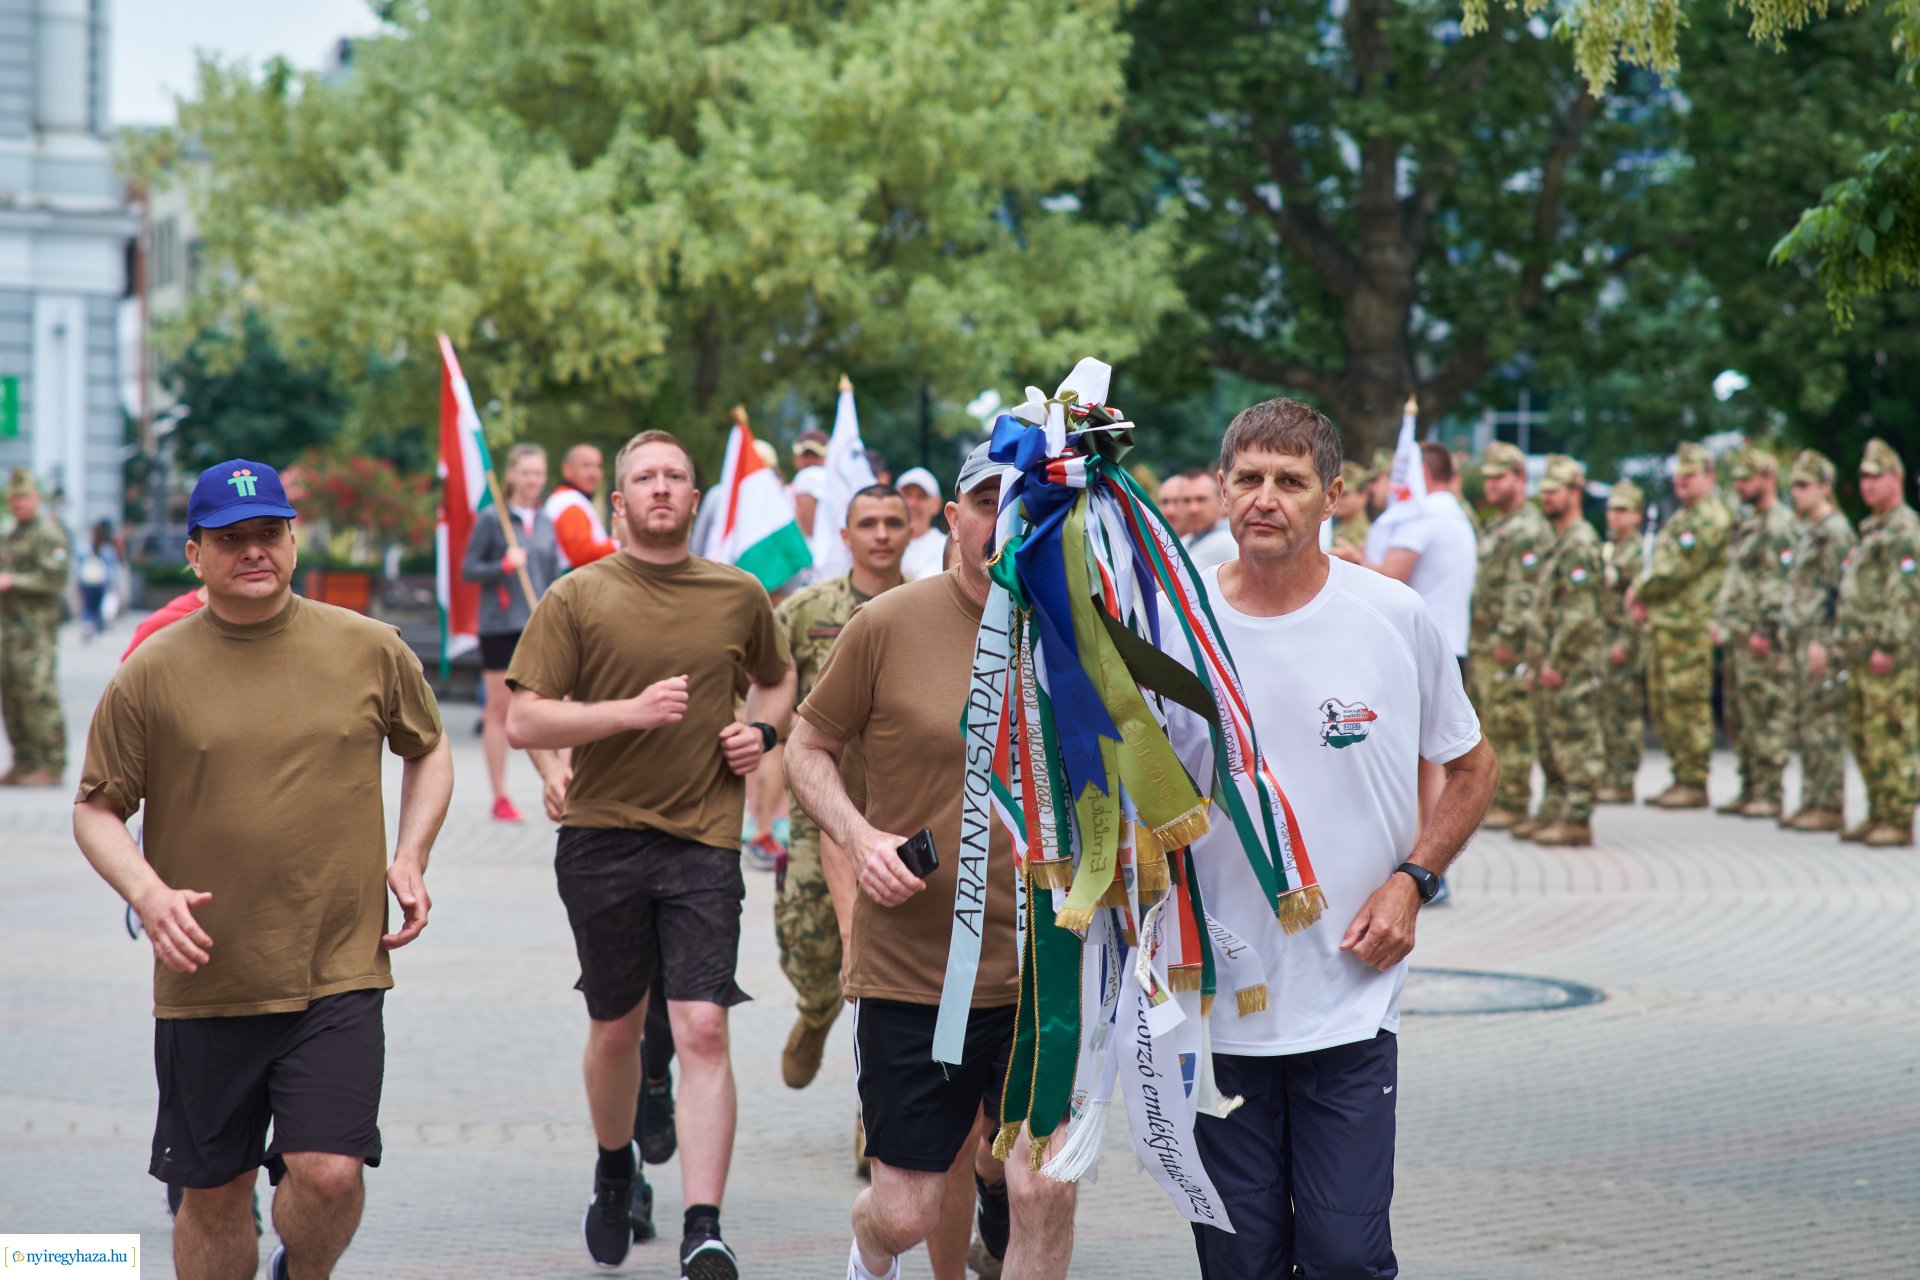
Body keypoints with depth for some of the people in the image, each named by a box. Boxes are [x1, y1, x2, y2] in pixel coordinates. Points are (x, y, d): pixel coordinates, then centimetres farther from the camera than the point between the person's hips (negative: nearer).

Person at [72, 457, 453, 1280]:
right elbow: (95, 810, 5)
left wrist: (410, 858, 7)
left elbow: (429, 750, 21)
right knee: (213, 1193, 8)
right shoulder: (151, 673, 0)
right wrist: (147, 891, -13)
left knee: (329, 1171, -13)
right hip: (206, 981, 0)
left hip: (340, 973, 0)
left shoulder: (370, 650, 4)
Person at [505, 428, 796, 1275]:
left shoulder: (739, 596, 7)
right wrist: (633, 710, -17)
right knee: (614, 1027, 13)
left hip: (703, 837, 0)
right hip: (603, 837, 0)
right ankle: (616, 1174, 39)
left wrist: (762, 730, 5)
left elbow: (776, 678, 27)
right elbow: (524, 722, -6)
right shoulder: (576, 598, -1)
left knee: (703, 1029, -11)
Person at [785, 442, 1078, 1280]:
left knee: (1045, 1191, -10)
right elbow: (807, 749, 5)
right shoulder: (888, 625, -5)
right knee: (909, 1211, 6)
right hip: (907, 968, -1)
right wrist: (859, 836, -12)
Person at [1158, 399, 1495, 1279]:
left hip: (1350, 1000, -1)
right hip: (1215, 1001, 1)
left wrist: (1411, 881, -1)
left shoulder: (1396, 620, -1)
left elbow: (1473, 769, 12)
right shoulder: (1173, 623, -1)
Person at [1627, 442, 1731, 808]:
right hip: (1663, 625, 10)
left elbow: (1677, 568, -17)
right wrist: (1643, 596, 5)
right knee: (1663, 704, 10)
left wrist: (1640, 591, -4)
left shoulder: (1710, 518, -10)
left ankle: (1694, 784, -6)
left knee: (1687, 703, -9)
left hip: (1689, 627, -10)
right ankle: (1682, 777, 16)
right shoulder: (1681, 518, 22)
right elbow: (1660, 565, 24)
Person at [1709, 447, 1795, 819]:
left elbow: (1779, 585, -18)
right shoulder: (1747, 524, 20)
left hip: (1760, 639, -10)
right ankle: (1750, 791, 16)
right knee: (1740, 718, 11)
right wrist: (1720, 621, 19)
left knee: (1765, 717, -8)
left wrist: (1764, 631, -21)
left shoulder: (1780, 526, -11)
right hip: (1736, 636, 10)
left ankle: (1769, 796, -6)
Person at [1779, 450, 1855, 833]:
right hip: (1800, 641, 10)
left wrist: (1821, 642, -20)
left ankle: (1829, 808, -6)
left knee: (1823, 726, -8)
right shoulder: (1805, 531, 18)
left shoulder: (1836, 531, -11)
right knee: (1801, 725, 11)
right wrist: (1789, 639, 21)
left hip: (1822, 642, -10)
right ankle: (1812, 801, 15)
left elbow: (1837, 592, -16)